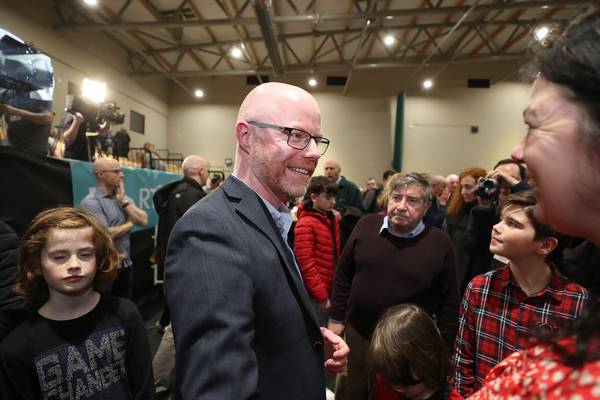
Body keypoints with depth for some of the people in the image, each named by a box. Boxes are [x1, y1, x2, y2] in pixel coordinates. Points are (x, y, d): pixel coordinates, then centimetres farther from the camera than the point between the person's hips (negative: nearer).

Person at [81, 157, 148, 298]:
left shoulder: (125, 198, 9)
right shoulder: (91, 202, -13)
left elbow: (143, 221, -3)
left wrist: (123, 201, -9)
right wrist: (129, 224, -5)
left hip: (126, 265, 6)